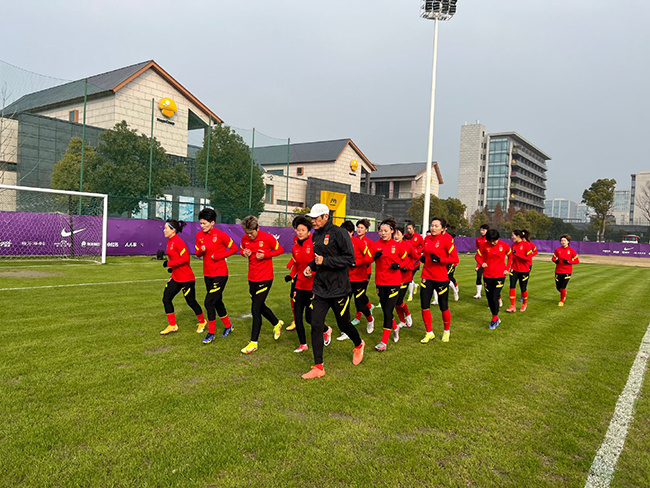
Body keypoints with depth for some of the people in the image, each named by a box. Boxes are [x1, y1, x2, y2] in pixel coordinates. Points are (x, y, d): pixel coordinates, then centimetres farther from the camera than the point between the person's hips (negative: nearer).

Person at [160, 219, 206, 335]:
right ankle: (172, 325, 16)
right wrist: (172, 267, 10)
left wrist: (169, 263, -20)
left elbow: (185, 258, -26)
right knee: (166, 299, 5)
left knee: (191, 301, 5)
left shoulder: (178, 241, -19)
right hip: (175, 277, 9)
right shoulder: (169, 241, 10)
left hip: (186, 278, -9)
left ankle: (202, 321, 28)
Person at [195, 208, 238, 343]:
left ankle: (211, 333, 4)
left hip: (220, 274, -7)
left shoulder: (220, 235, -13)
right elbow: (198, 254, 11)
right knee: (217, 301, 17)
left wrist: (218, 256, -15)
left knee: (209, 302, -11)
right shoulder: (199, 235, 3)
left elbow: (234, 248, -6)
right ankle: (228, 326, 36)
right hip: (207, 273, 7)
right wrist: (201, 250, -12)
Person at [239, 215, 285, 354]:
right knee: (260, 306, 18)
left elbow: (280, 250, -4)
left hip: (265, 278, -6)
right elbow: (241, 250, 17)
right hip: (252, 278, 6)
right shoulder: (244, 238, 0)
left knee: (255, 309, -8)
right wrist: (244, 253, -7)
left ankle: (253, 343, 2)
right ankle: (277, 324, 45)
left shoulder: (267, 237, -14)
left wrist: (265, 255, -18)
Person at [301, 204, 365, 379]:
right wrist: (311, 266, 3)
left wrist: (325, 261, -21)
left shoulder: (338, 233, -14)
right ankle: (318, 367, 10)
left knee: (344, 324, 10)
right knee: (315, 326, 0)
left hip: (339, 289, -6)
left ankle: (359, 345, 43)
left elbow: (349, 258, -17)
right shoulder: (316, 235, 9)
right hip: (320, 289, 6)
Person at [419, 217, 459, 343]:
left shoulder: (446, 240, -10)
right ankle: (429, 333, 18)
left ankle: (447, 331, 33)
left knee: (443, 307, 8)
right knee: (424, 306, 1)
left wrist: (440, 259, -23)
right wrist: (423, 258, 2)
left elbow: (455, 259, -12)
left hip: (441, 278, -5)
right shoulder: (427, 239, 7)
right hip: (426, 276, 5)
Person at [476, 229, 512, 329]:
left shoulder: (504, 245, -6)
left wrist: (507, 268, 3)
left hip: (500, 275, -2)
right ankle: (495, 318, 24)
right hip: (487, 276, 2)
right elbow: (478, 256, 6)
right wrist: (481, 263, -14)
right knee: (489, 298, 6)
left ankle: (495, 318, 9)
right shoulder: (484, 246, -6)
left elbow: (510, 256, 11)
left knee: (495, 297, -10)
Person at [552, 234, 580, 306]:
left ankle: (561, 301, 15)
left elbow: (577, 261, -4)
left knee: (563, 287, -6)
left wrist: (568, 262, -18)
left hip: (567, 271, -3)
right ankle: (564, 293, 42)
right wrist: (555, 261, -10)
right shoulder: (558, 250, 1)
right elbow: (553, 258, 12)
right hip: (558, 271, 3)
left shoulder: (571, 250, -5)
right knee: (558, 287, 7)